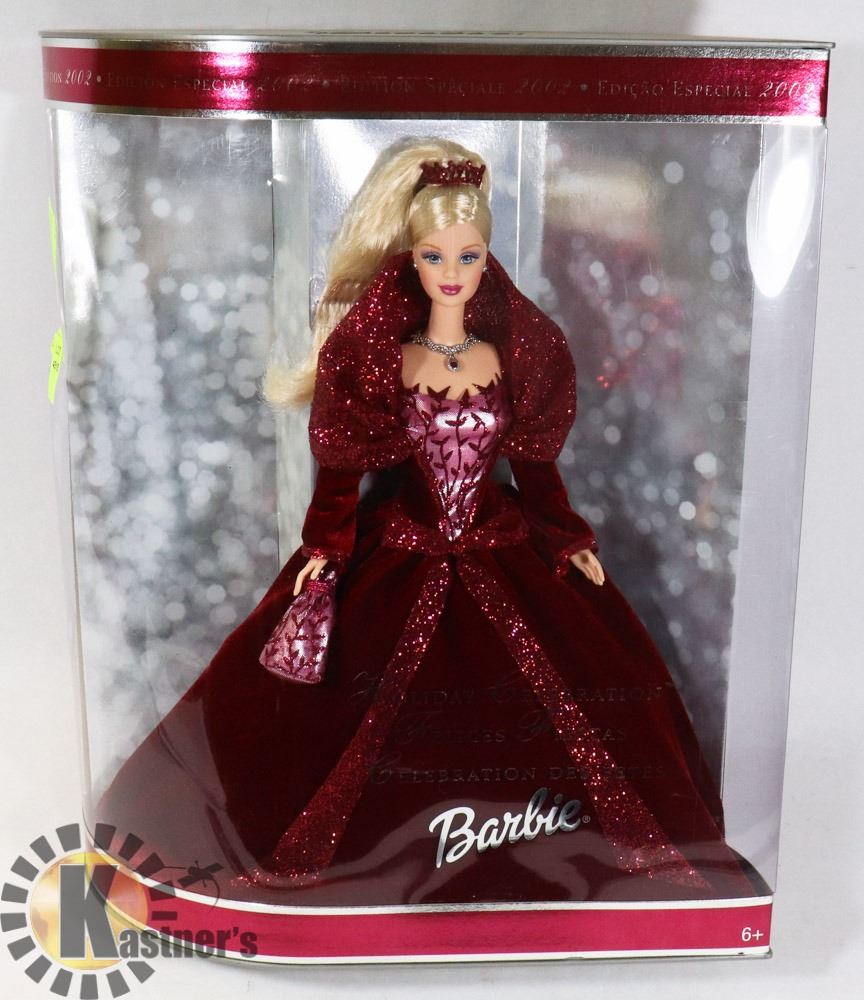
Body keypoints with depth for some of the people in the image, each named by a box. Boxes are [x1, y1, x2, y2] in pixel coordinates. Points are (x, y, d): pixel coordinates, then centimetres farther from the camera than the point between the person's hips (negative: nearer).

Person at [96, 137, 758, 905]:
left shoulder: (522, 353, 0)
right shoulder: (373, 357, -4)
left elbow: (535, 467, 7)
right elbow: (342, 467, 0)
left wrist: (570, 539, 3)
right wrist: (325, 547, -8)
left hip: (503, 553, 2)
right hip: (396, 555, -1)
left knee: (591, 670, -6)